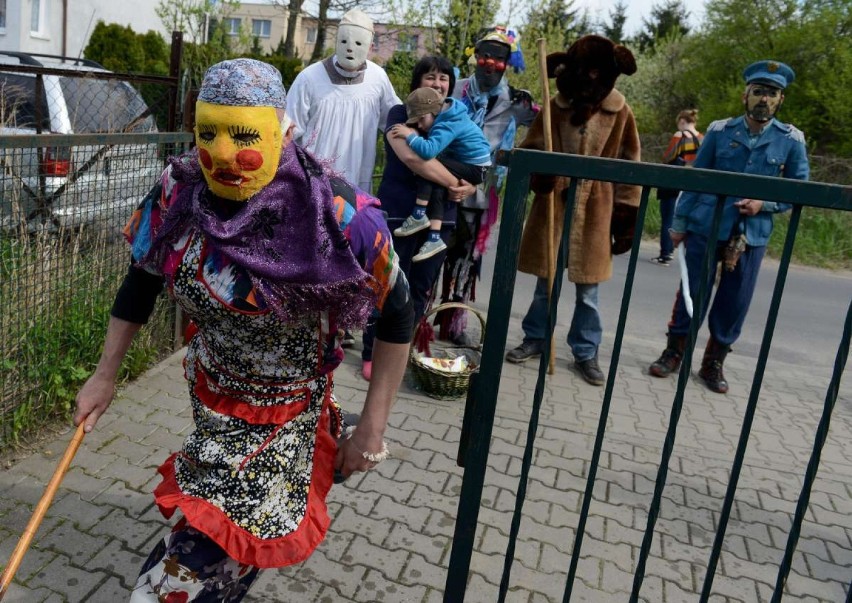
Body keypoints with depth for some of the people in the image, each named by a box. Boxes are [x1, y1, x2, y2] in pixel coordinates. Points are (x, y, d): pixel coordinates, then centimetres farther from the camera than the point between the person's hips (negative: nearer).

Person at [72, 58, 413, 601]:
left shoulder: (340, 218, -27)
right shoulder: (176, 197, -16)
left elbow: (397, 316, -15)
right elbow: (141, 281, 3)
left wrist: (373, 427, -11)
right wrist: (106, 375, 8)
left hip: (289, 407, -4)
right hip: (212, 388, 4)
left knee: (213, 542, 2)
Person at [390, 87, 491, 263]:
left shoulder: (448, 126, -24)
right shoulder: (445, 117, 5)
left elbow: (428, 150, -38)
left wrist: (410, 135, -24)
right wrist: (414, 134, -1)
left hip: (475, 168, -10)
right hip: (466, 165, 10)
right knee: (436, 189, -6)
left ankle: (419, 216, -17)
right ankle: (434, 238, -9)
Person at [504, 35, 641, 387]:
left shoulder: (620, 113, -3)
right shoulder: (555, 108, -2)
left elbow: (629, 167, 2)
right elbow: (529, 152, 6)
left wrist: (627, 219, -1)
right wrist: (539, 175, -18)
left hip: (595, 213, -1)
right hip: (553, 207, 1)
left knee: (587, 290, 7)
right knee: (545, 281, 11)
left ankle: (586, 353, 21)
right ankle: (535, 339, 29)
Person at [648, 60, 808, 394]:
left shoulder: (791, 140, -1)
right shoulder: (719, 131, -2)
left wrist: (764, 204, -14)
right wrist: (680, 223, 3)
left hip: (752, 235, 1)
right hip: (706, 228, -1)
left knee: (734, 303, 7)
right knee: (692, 293, 6)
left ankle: (714, 362, 24)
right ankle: (674, 352, 23)